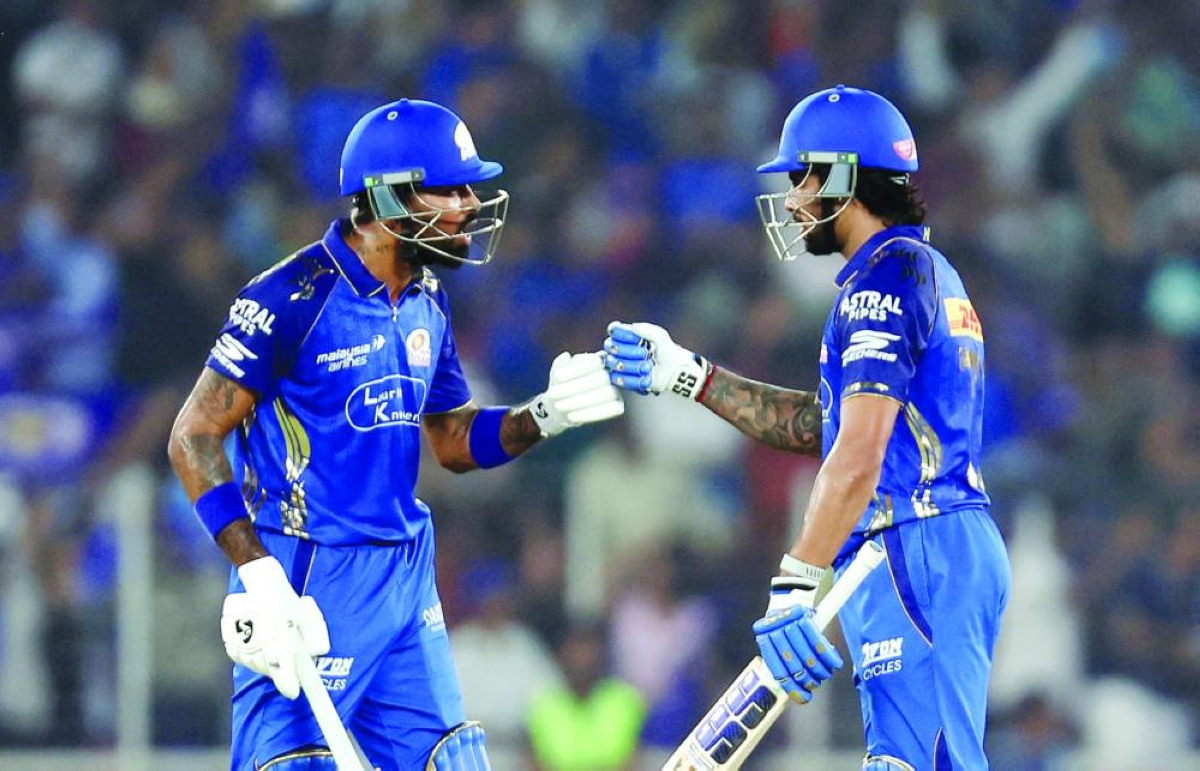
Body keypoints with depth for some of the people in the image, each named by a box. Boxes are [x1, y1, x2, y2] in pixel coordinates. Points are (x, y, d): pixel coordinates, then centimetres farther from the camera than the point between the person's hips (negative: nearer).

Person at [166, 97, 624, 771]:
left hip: (407, 582, 8)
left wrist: (546, 415, 1)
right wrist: (258, 574, -21)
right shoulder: (293, 298, -15)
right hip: (307, 586, -8)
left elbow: (456, 442, 20)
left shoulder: (425, 304, 9)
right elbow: (194, 439, -14)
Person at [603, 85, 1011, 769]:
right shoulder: (928, 272, 22)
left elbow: (859, 455, -21)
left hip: (917, 557, -11)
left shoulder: (887, 276, -11)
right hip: (962, 550, 11)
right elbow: (816, 425, 26)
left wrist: (797, 584, -25)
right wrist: (686, 374, 24)